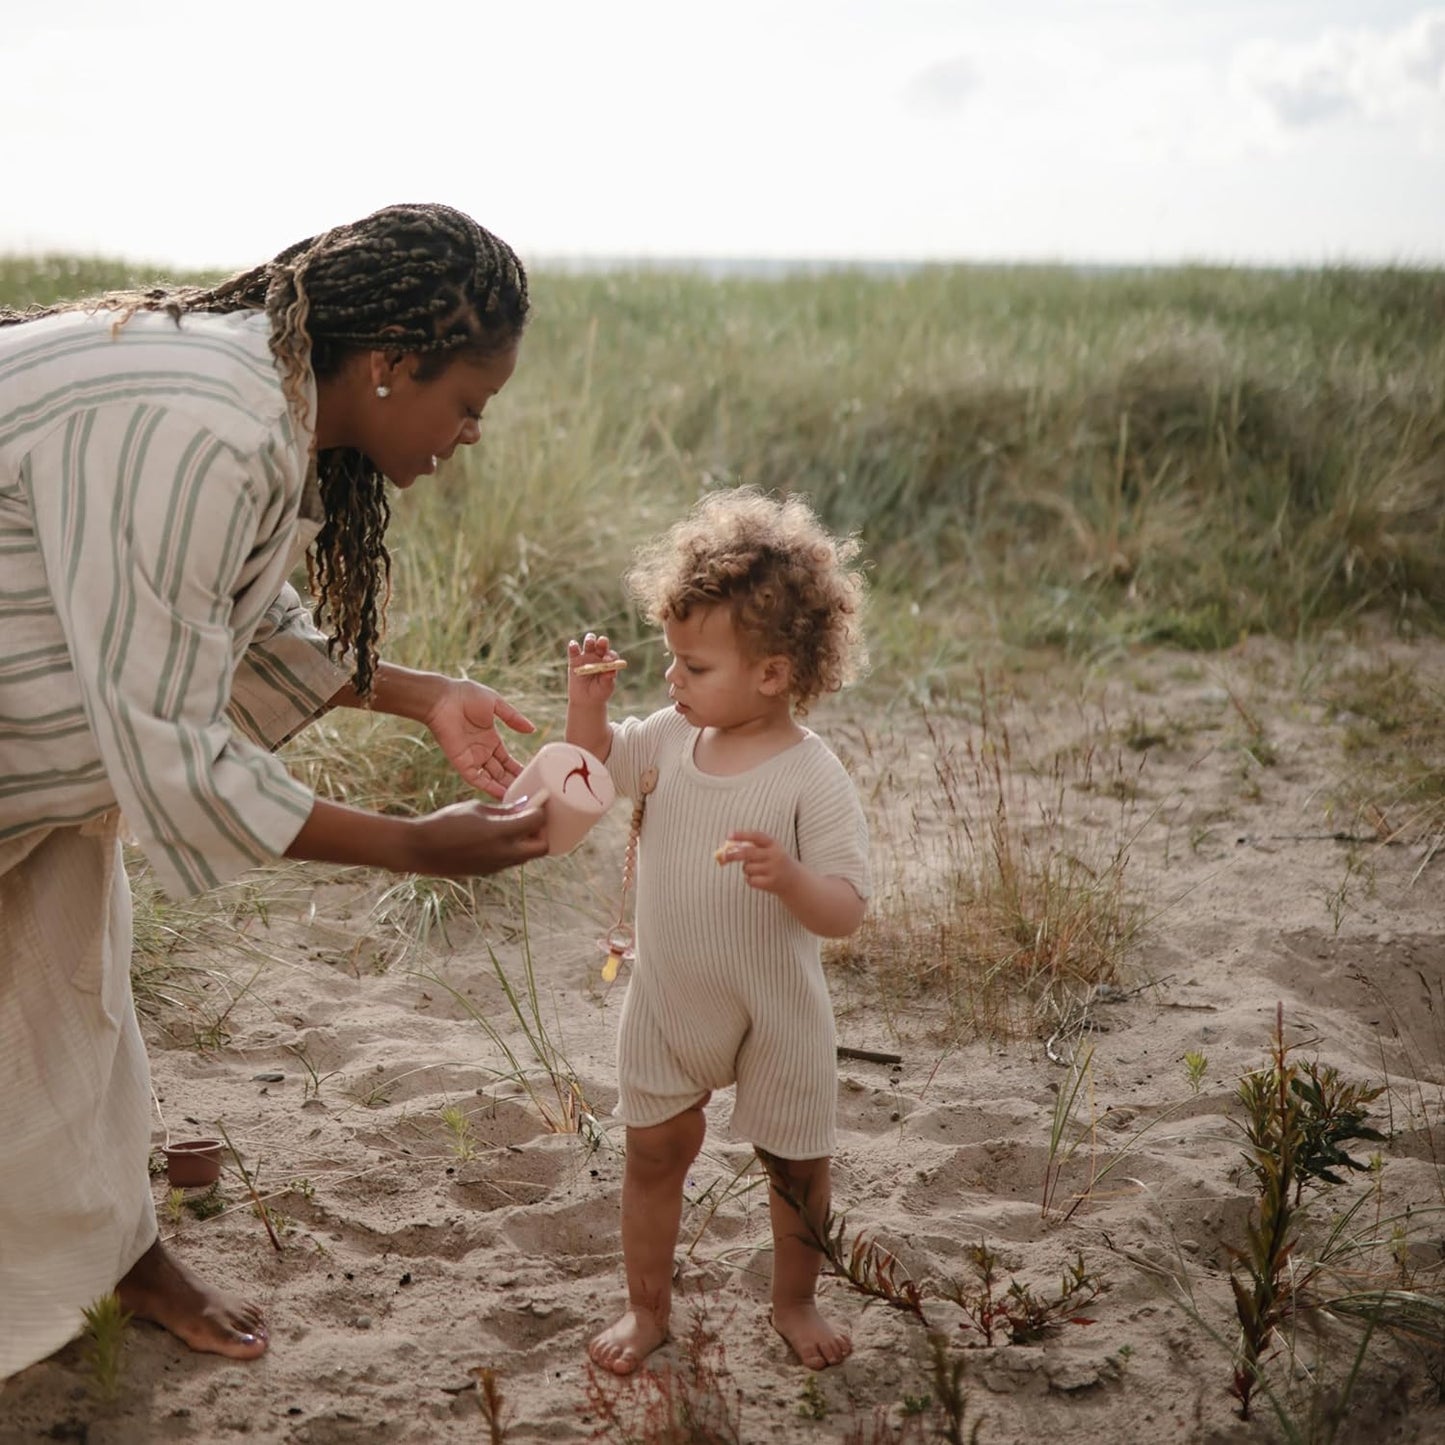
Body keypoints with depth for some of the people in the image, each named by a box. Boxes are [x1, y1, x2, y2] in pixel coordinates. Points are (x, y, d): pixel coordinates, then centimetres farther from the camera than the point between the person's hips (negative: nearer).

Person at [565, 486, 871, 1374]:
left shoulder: (813, 778, -24)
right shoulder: (671, 738, -7)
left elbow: (846, 909, -26)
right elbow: (594, 764, 12)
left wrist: (788, 877, -46)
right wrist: (589, 695, -6)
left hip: (775, 1015, -4)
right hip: (668, 1002, 4)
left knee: (796, 1167, 15)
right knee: (654, 1152, 15)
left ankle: (795, 1301, 39)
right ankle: (648, 1307, 34)